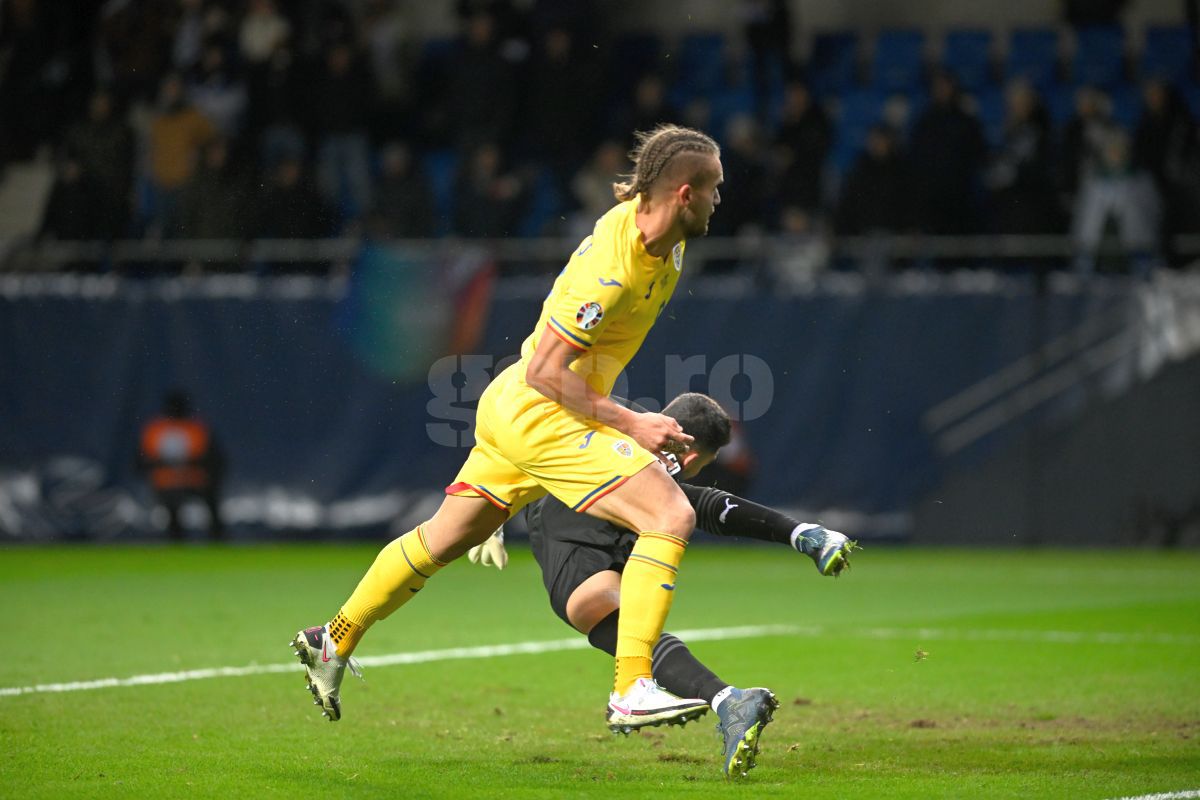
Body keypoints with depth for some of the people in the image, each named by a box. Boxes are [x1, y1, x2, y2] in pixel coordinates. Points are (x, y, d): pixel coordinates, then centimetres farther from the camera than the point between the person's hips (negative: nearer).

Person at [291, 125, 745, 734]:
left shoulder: (663, 242, 2)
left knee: (446, 537, 22)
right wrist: (629, 425, -22)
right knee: (671, 517, -19)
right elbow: (544, 372, -24)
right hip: (539, 414, -10)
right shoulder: (612, 266, -27)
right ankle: (631, 690, -22)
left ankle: (333, 643, 37)